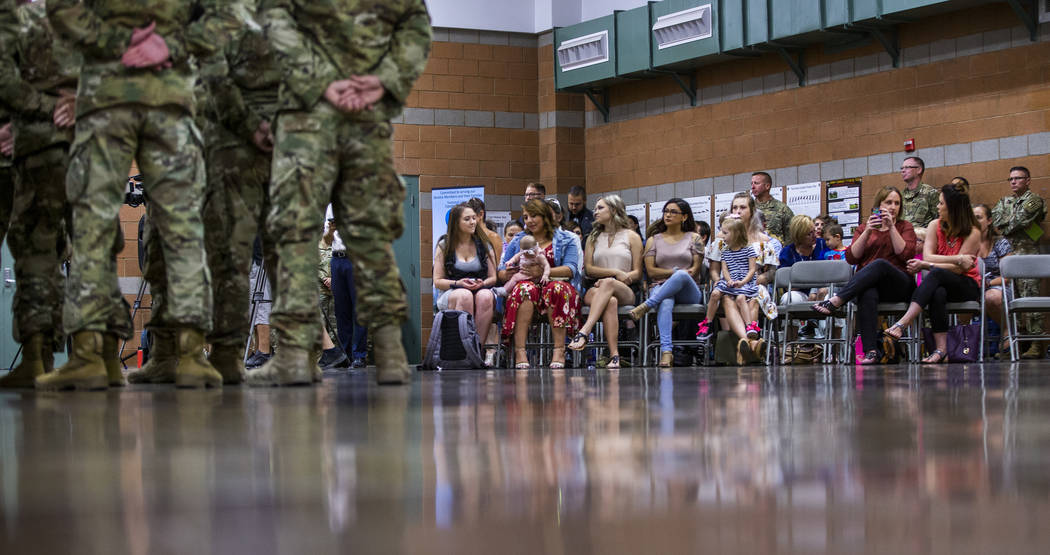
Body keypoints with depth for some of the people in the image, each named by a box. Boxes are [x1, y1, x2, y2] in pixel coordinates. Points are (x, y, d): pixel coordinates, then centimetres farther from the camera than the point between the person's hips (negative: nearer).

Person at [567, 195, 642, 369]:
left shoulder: (631, 237, 14)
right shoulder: (593, 238, 23)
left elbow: (637, 273, 7)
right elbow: (589, 269, 10)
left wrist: (610, 280, -9)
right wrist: (616, 273, -7)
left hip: (625, 291, -1)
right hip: (595, 290, 1)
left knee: (608, 284, -39)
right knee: (610, 301, -38)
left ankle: (584, 333, -53)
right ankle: (614, 356, -50)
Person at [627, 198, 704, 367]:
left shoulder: (693, 238, 17)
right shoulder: (654, 239, 18)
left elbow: (695, 269, 8)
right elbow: (651, 271, 7)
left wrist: (680, 274, -10)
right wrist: (674, 272, -6)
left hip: (688, 291, 0)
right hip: (660, 287, 0)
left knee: (681, 275, -40)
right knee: (665, 303, -40)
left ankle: (647, 305, -39)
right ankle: (666, 350, -56)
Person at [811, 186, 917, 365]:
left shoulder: (905, 227, 17)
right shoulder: (864, 228, 21)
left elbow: (906, 254, -2)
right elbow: (851, 258, 6)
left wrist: (891, 227, -6)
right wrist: (868, 232, -4)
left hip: (899, 285, -1)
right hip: (867, 283, 1)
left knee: (880, 264, -36)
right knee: (867, 295, -38)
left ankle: (834, 302, -45)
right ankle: (871, 351, -49)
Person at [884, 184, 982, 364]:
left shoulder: (972, 233, -8)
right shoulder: (935, 226, 5)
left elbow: (958, 269, -14)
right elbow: (928, 257, -8)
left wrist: (925, 266, -19)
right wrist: (958, 259, -19)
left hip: (967, 285, -3)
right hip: (940, 283, 3)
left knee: (936, 273, -36)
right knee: (937, 293, -37)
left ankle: (902, 323, -48)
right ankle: (941, 349, -43)